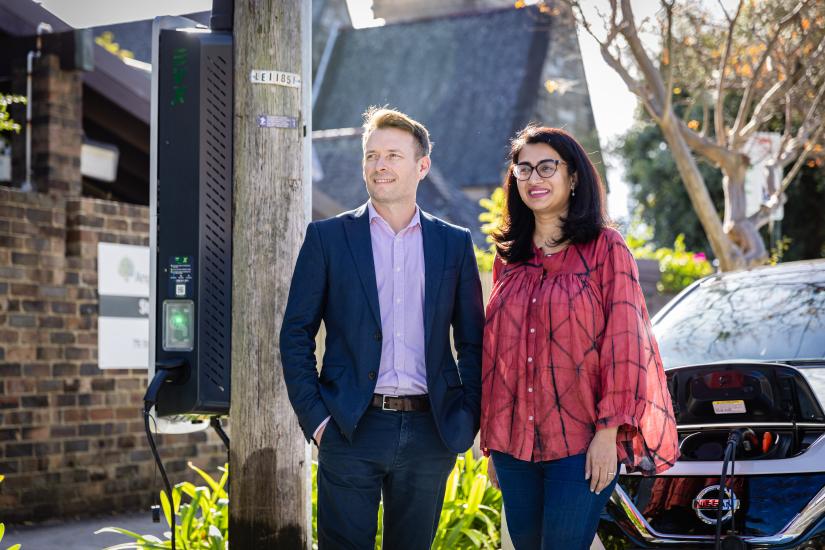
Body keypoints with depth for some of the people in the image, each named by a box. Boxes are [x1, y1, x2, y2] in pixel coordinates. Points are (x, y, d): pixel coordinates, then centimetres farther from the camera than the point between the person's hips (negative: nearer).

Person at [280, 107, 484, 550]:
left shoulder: (454, 243, 9)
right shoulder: (327, 237, 4)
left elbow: (473, 342, 10)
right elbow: (296, 335, 3)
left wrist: (466, 421, 1)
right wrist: (316, 418, -6)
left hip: (429, 433, 2)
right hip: (351, 431, -2)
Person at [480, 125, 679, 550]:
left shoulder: (605, 248, -2)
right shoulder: (508, 259, 12)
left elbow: (624, 341, -7)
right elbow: (493, 351, 14)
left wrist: (609, 432, -14)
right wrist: (490, 441, 12)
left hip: (581, 445, -5)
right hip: (514, 443, 5)